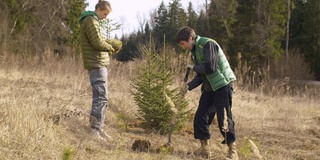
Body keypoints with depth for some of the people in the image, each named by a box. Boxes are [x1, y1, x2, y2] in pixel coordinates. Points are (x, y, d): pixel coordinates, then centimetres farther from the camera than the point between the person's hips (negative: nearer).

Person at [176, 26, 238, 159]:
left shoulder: (208, 44, -15)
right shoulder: (195, 51, 13)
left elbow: (210, 68, -23)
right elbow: (201, 75, 14)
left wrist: (194, 67, -9)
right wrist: (189, 86, 0)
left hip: (222, 85, -9)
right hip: (209, 87, 9)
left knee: (224, 118, -8)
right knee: (200, 117, 4)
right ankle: (205, 149, 14)